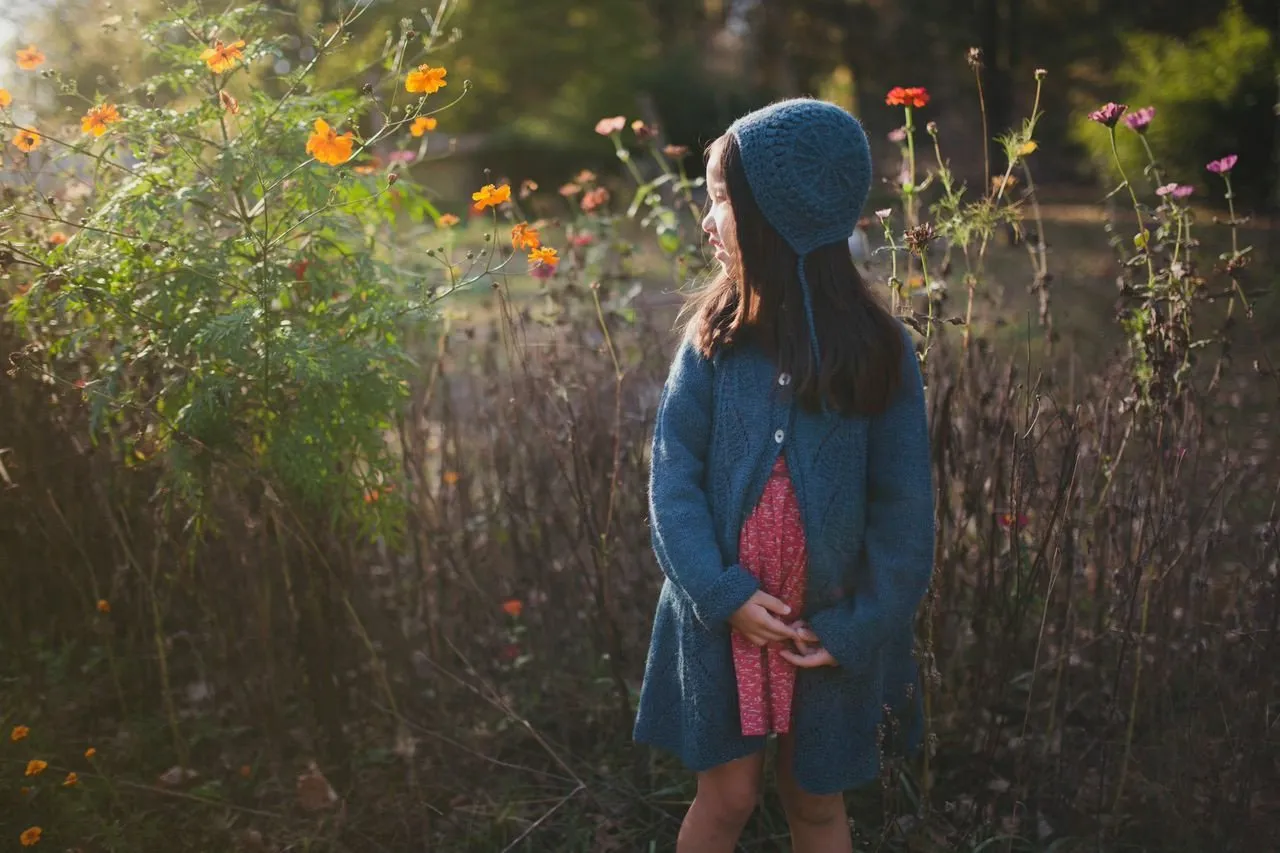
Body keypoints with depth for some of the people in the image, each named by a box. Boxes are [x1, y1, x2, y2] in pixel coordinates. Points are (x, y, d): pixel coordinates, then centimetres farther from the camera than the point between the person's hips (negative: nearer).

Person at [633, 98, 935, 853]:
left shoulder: (879, 349, -10)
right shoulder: (716, 336, -5)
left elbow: (903, 505, -7)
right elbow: (673, 471, -7)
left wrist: (860, 628, -10)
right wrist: (722, 591, -17)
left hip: (829, 630, -1)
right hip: (726, 617, 1)